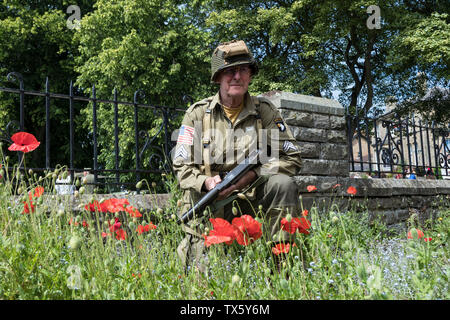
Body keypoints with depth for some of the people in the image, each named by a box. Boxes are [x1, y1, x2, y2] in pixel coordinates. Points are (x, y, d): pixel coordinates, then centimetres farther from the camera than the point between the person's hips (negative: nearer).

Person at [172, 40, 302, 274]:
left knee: (283, 183, -27)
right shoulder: (197, 113, 1)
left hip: (252, 201, 1)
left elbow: (292, 158, -1)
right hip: (209, 207, 0)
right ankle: (192, 247, 28)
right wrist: (206, 182, -22)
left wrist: (252, 175, -17)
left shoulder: (265, 111, 3)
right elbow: (182, 166, 0)